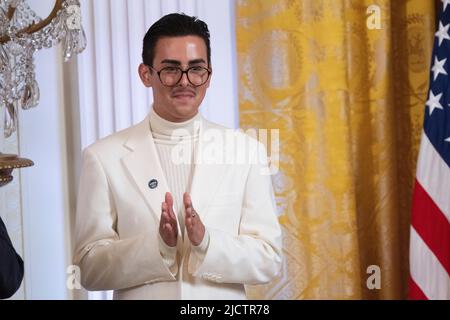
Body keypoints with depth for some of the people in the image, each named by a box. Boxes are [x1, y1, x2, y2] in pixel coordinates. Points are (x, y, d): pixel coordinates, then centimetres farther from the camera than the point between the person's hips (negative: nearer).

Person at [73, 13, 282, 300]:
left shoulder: (247, 151, -6)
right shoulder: (104, 157, -9)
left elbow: (268, 260, -8)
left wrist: (205, 240, -24)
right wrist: (157, 245, -25)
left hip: (224, 296, 1)